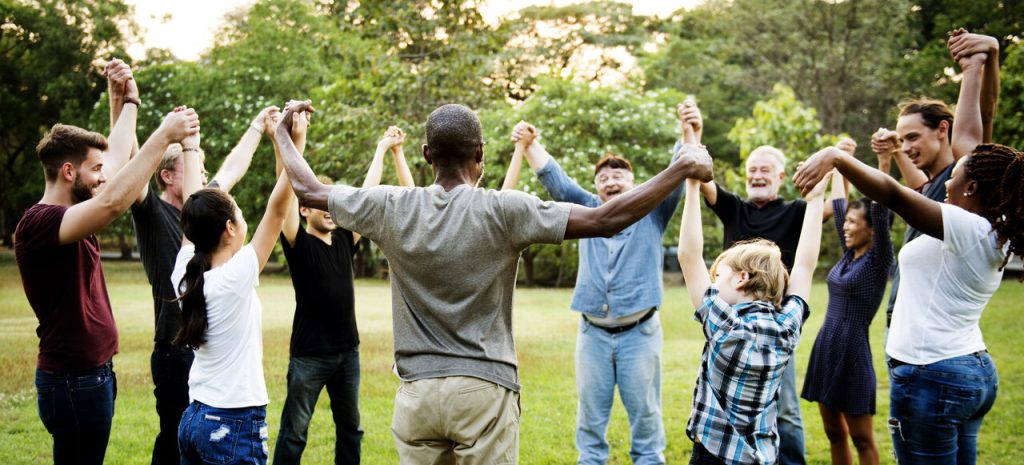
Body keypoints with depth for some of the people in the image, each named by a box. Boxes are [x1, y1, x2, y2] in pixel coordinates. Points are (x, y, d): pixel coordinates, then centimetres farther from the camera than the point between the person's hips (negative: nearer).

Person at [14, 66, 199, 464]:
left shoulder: (71, 214, 7)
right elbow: (112, 203, -37)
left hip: (94, 373, 10)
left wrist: (130, 99, 18)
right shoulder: (38, 223, -20)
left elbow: (117, 158, 20)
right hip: (73, 382, -10)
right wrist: (163, 136, -35)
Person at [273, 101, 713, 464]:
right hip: (483, 389, -3)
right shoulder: (503, 211, -10)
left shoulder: (391, 208, -1)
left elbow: (308, 190, 13)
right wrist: (682, 169, -5)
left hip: (415, 392, 3)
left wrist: (283, 132, 31)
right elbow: (605, 220, -13)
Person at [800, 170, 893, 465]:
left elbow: (881, 210, -20)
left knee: (862, 439, 2)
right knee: (834, 433, 14)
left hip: (852, 353, -8)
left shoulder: (879, 261, -9)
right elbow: (838, 203, 17)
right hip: (825, 350, 8)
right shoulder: (849, 255, 9)